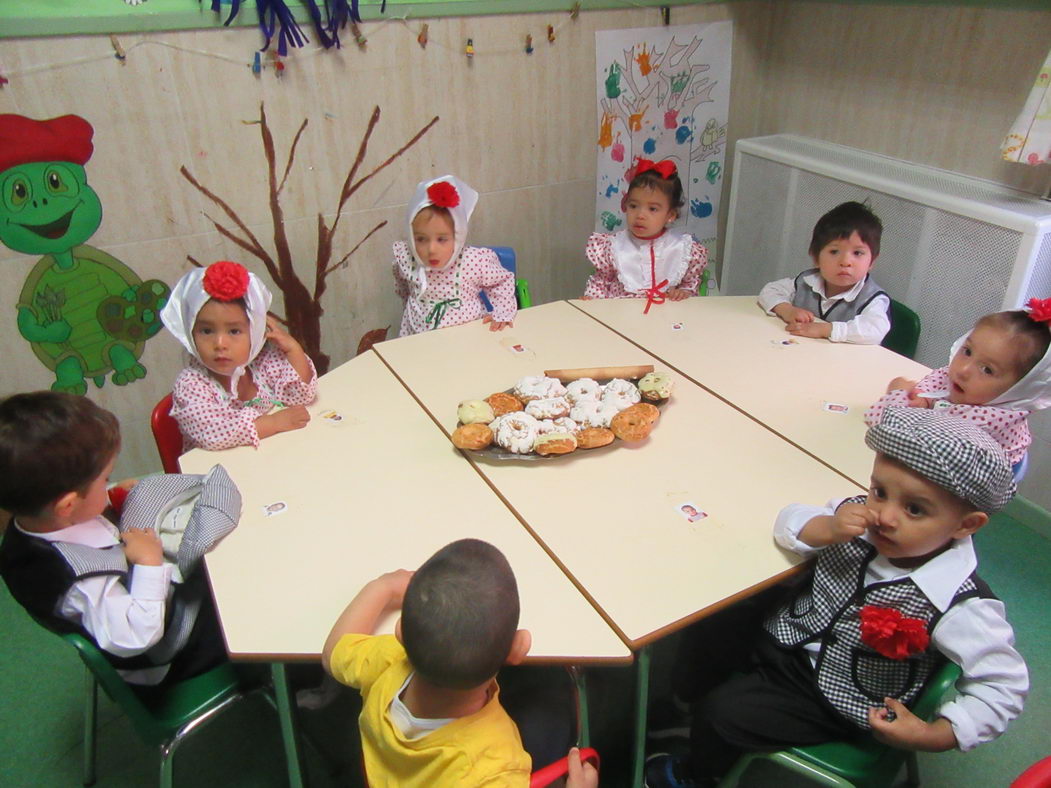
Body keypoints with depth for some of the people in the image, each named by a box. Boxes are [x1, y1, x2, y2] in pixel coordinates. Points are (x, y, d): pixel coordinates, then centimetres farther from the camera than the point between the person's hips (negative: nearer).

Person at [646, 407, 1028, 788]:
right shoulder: (860, 517, -19)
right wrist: (827, 530, -29)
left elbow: (1004, 683, -19)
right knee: (710, 635, -1)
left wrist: (932, 735, -24)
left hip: (829, 701, -5)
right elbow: (790, 520, -7)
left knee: (720, 713, -10)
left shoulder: (963, 608, -29)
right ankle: (691, 708, 33)